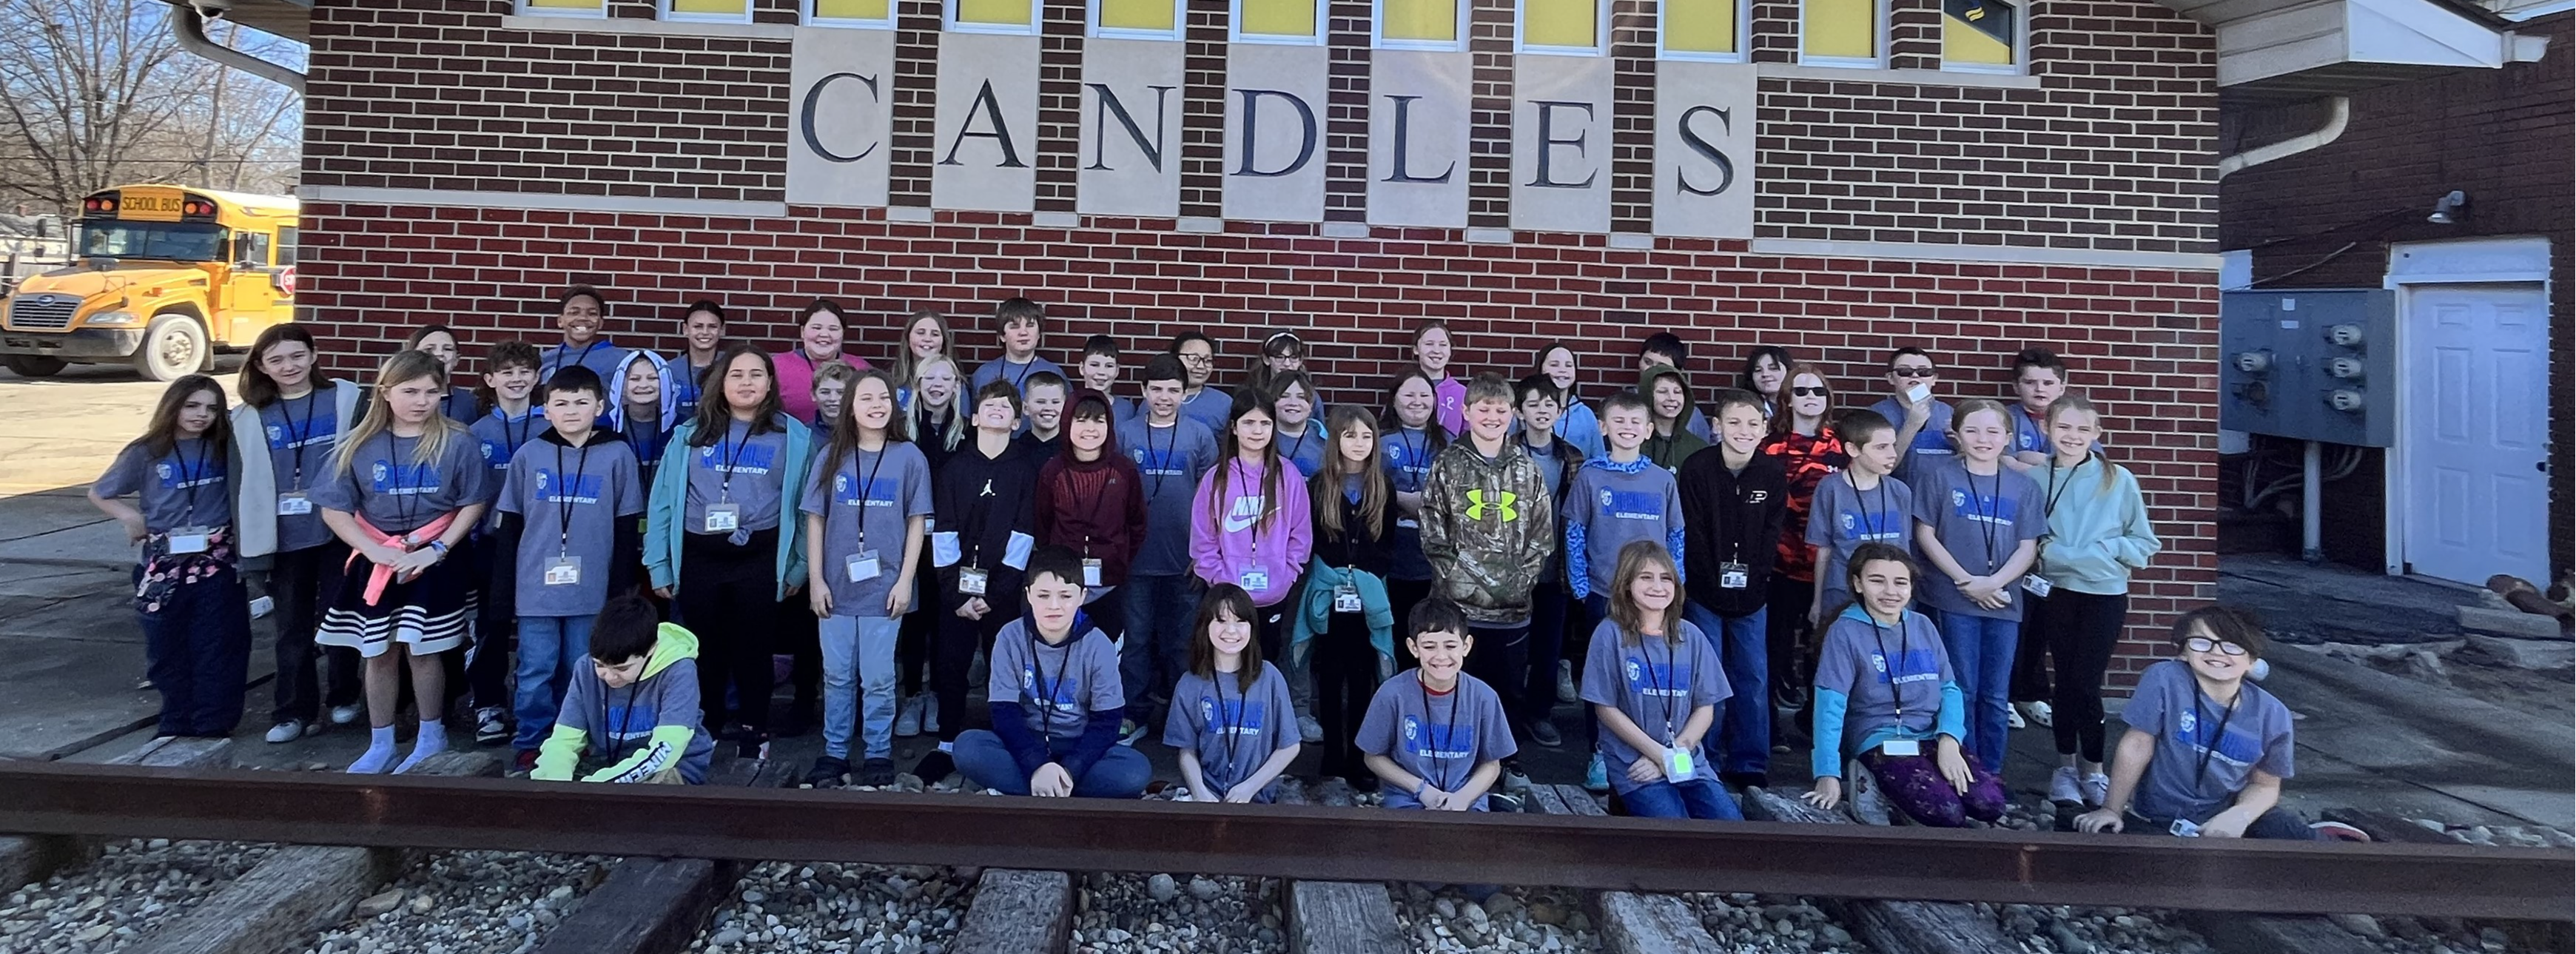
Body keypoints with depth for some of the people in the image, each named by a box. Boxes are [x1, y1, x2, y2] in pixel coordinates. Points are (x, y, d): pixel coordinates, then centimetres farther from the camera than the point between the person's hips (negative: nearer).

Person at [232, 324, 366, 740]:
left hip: (339, 531, -2)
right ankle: (294, 711, 16)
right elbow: (244, 483, 7)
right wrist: (250, 543, 2)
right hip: (285, 539, 2)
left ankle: (344, 697, 25)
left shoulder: (345, 398, 0)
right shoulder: (249, 417, 6)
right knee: (293, 627, 8)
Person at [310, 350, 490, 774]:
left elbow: (472, 504, -4)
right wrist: (375, 551, -13)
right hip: (375, 562, 2)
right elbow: (334, 508, -1)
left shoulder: (456, 443, -7)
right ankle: (380, 745, 22)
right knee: (379, 654, 10)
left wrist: (436, 549, -13)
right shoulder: (359, 446, -2)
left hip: (433, 562, -2)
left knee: (422, 651, 4)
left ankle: (431, 738, 20)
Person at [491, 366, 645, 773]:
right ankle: (530, 744, 17)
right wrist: (505, 579, 5)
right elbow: (510, 523, 9)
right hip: (536, 586, 1)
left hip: (593, 588, -1)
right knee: (535, 672, 5)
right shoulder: (529, 456, 4)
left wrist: (622, 583, 1)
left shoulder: (618, 455, 0)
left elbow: (628, 527, 3)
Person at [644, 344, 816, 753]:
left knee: (752, 646, 8)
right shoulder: (690, 434, 5)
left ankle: (754, 729, 23)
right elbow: (663, 501, 5)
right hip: (698, 557, 2)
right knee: (705, 647, 12)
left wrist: (799, 565, -3)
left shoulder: (793, 436, 1)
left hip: (759, 557, -2)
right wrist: (659, 565, 1)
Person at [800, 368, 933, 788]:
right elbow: (815, 520, 5)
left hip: (884, 587, -2)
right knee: (837, 677, 11)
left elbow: (917, 523, 0)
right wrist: (816, 580, 0)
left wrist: (905, 581, -5)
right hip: (836, 586, 2)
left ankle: (879, 754, 18)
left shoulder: (909, 457, -1)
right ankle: (834, 752, 23)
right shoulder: (832, 457, 3)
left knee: (878, 679, 5)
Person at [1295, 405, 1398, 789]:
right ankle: (1333, 756, 13)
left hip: (1370, 598, 1)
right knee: (1330, 677, 5)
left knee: (1362, 679, 4)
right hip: (1328, 596, -1)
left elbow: (1388, 545, 9)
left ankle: (1359, 760, 10)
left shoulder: (1384, 488, 7)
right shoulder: (1317, 485, 2)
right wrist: (1336, 575, -8)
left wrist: (1368, 577, -5)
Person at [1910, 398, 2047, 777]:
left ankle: (1992, 773, 19)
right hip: (1954, 602, -2)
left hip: (2004, 602, 2)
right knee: (1963, 690, 3)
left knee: (1996, 696, 8)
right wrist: (1966, 582, -10)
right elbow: (1926, 536, -3)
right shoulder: (1939, 478, -1)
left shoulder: (2024, 487, 6)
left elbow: (2028, 548, 2)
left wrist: (1993, 583, -14)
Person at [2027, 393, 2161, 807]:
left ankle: (2093, 770, 16)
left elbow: (2144, 543, 0)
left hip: (2105, 595, -1)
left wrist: (2105, 549, -14)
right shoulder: (2034, 479, -1)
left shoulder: (2119, 479, -3)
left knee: (2085, 683, -1)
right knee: (2066, 680, 10)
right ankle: (2067, 767, 23)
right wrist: (2046, 549, -14)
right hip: (2056, 593, 1)